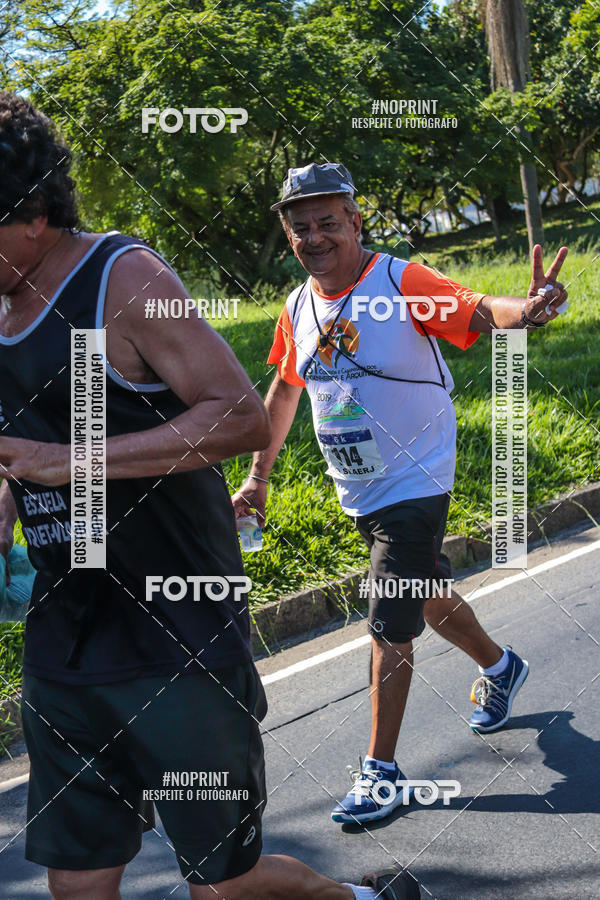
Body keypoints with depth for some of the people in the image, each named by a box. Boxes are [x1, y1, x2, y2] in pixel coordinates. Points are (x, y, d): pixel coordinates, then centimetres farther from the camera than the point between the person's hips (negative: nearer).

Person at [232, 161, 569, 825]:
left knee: (389, 626, -7)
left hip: (414, 484, -6)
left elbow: (477, 311, -30)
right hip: (359, 493, 7)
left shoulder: (401, 282, -16)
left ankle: (381, 770, 5)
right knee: (426, 594, 22)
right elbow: (285, 389, 16)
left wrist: (523, 310, -53)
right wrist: (258, 476, 15)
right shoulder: (298, 309, 2)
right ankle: (499, 667, 49)